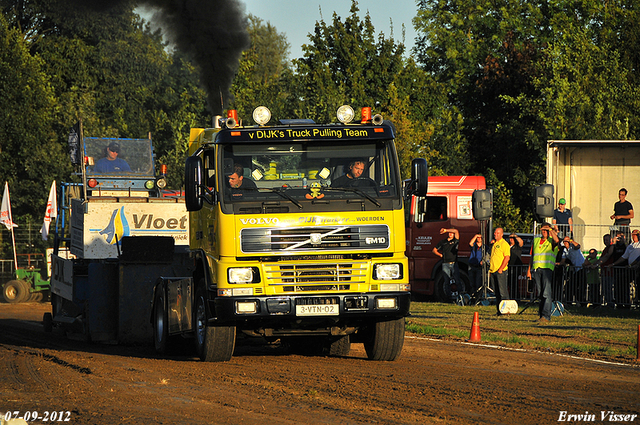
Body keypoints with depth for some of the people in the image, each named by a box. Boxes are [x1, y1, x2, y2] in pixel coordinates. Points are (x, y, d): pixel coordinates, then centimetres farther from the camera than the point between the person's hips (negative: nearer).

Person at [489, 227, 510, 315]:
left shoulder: (504, 244, -6)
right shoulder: (494, 244, 20)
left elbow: (507, 258, -13)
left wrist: (500, 269, -18)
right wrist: (490, 270, 18)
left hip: (500, 271, -8)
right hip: (493, 271, 8)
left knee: (502, 291, -10)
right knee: (497, 292, 7)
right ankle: (499, 310, 9)